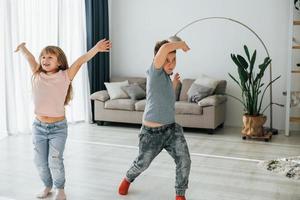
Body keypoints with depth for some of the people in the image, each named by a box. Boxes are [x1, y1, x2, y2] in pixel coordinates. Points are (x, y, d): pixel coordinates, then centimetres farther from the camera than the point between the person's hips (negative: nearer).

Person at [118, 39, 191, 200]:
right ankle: (128, 178, 47)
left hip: (172, 129, 6)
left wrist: (174, 85, 15)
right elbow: (165, 48, -35)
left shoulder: (166, 76, 8)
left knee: (184, 161, -9)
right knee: (142, 163, 15)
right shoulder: (155, 72, -16)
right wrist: (181, 43, -17)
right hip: (151, 132, -6)